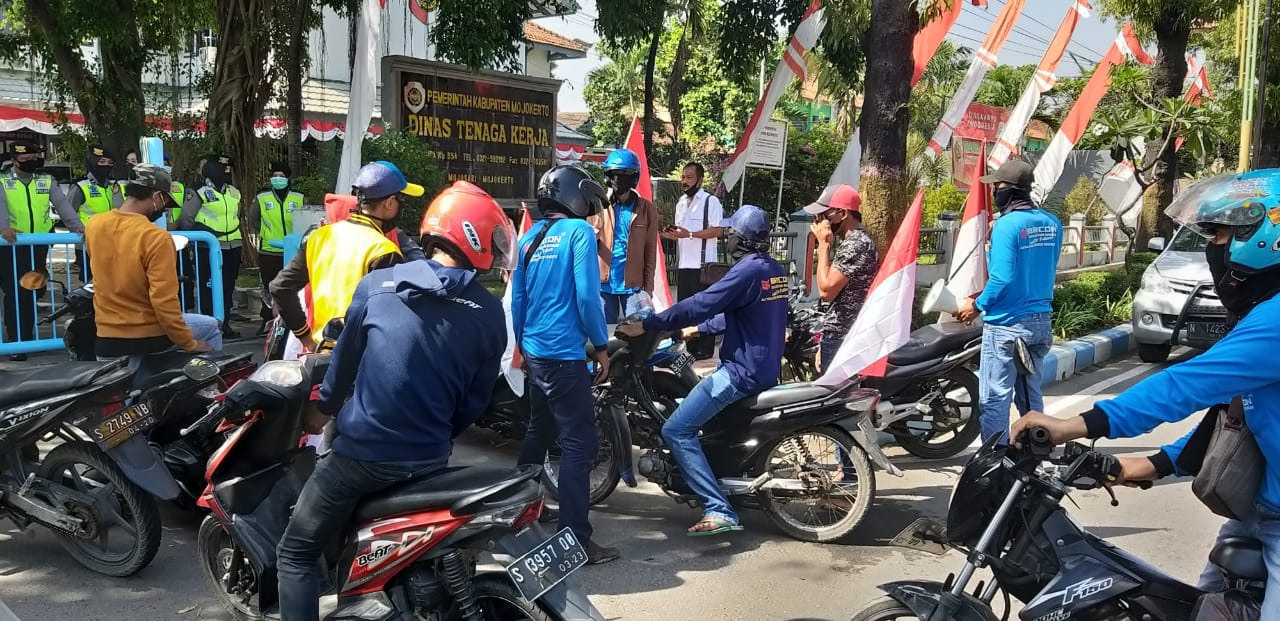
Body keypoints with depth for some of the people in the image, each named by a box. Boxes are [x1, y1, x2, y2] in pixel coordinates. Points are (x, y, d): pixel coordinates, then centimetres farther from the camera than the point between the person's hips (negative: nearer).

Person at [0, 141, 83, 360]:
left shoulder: (47, 182, 11)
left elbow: (62, 204, -2)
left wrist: (77, 226, -18)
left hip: (38, 246, 2)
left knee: (33, 292, 9)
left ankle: (27, 337, 21)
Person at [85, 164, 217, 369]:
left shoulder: (93, 225, 0)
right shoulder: (156, 238, -21)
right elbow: (164, 300, -23)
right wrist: (189, 344, -14)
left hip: (107, 337, 5)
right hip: (148, 335, -5)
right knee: (211, 328, 20)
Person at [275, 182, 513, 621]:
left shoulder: (377, 284, -4)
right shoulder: (490, 314, -3)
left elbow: (345, 356, 8)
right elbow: (475, 401, 2)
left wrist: (323, 409, 25)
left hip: (360, 450, -2)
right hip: (429, 459, 2)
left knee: (296, 552, 14)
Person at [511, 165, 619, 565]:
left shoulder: (530, 237, 13)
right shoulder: (579, 232, -8)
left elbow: (518, 298, 15)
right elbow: (586, 294, -15)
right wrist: (601, 346, -6)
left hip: (534, 352, 8)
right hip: (564, 353, -8)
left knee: (538, 433, 21)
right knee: (578, 442, -6)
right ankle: (575, 539, -6)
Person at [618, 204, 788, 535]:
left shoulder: (748, 270, -18)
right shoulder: (776, 270, 12)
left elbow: (699, 305, -22)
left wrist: (645, 326, -16)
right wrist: (700, 329, 30)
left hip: (742, 371, -10)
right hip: (766, 369, 10)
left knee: (676, 430, -11)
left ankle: (719, 511, -16)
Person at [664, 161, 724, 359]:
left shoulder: (711, 201, -7)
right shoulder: (681, 203, 18)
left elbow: (717, 231, -15)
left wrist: (689, 234, -22)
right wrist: (672, 234, 3)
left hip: (703, 264, -8)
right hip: (683, 263, 8)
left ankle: (705, 348, 5)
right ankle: (690, 347, 19)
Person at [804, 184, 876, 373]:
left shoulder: (855, 245, -15)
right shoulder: (854, 242, 18)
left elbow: (827, 290, -20)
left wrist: (823, 244, -12)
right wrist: (824, 345, 21)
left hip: (842, 341, -10)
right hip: (843, 337, 10)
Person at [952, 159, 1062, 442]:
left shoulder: (1007, 225, -16)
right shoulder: (1051, 223, 7)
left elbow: (1001, 279, -21)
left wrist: (976, 305, -6)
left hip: (1007, 324, -8)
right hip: (1040, 321, 8)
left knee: (994, 398, 0)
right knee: (1030, 394, 18)